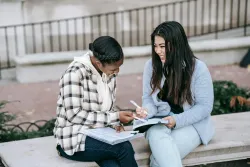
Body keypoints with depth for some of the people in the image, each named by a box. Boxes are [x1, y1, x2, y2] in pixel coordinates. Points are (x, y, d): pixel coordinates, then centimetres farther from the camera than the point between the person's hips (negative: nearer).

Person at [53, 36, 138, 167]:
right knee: (125, 148, -26)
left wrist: (116, 124, -9)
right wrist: (115, 117, -20)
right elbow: (74, 115, -22)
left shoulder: (109, 73, 3)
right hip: (74, 139, -5)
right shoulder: (75, 73, -19)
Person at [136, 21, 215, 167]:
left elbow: (205, 106, -10)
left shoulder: (198, 68, -12)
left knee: (162, 153, -31)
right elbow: (148, 98, 5)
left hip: (192, 124, -2)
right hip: (161, 121, 3)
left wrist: (178, 120, -22)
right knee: (156, 136, -35)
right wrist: (147, 110, -19)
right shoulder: (151, 65, -1)